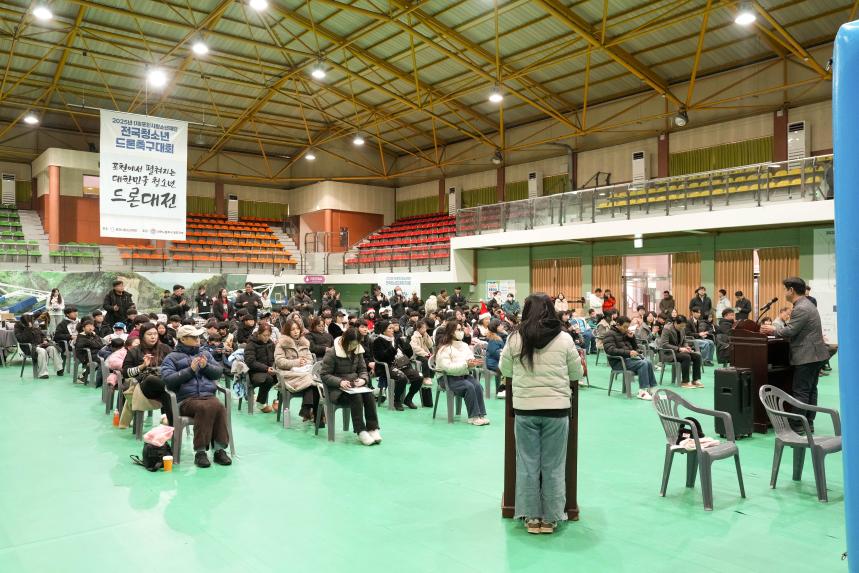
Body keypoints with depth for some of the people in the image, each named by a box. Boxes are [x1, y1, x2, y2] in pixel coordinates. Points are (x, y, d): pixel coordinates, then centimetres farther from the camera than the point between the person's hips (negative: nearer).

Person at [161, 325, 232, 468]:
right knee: (204, 408, -35)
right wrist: (190, 370, -11)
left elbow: (219, 372, 15)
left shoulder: (205, 353, 24)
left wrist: (206, 366, -4)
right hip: (186, 398, -3)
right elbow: (167, 379, -4)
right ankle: (200, 452, -27)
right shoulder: (172, 357, 12)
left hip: (209, 395, 3)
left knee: (218, 407, -31)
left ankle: (220, 449, -27)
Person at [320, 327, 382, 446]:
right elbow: (324, 375, -9)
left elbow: (363, 370, 13)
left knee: (369, 394, -27)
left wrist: (363, 379, -11)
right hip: (337, 389, -5)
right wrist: (340, 382, -25)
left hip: (355, 386, 5)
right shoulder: (332, 353, -10)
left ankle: (373, 428, -25)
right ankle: (361, 431, -30)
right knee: (356, 397, -34)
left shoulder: (357, 351, 7)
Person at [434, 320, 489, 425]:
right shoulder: (444, 348, -9)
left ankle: (481, 414, -22)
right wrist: (465, 364, -26)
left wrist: (474, 363, -17)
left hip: (464, 375, 6)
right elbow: (448, 367, -21)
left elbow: (471, 360, 9)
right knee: (469, 387, -30)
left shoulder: (464, 345, 13)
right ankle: (473, 416, -23)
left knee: (477, 385, -23)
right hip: (449, 378, -6)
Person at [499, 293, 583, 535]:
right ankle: (550, 518, 19)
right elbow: (577, 374, 6)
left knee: (528, 464, 10)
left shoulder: (515, 339, -2)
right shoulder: (564, 339, -4)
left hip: (524, 409, 1)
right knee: (553, 465, 10)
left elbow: (505, 371, 9)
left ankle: (531, 517, 19)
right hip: (556, 408, 0)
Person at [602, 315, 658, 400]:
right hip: (620, 361, -8)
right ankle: (642, 391, -27)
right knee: (643, 364, -26)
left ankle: (652, 389, -13)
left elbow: (635, 347, 26)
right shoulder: (610, 334, -5)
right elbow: (611, 350, -21)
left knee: (649, 362, -17)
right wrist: (628, 352, -27)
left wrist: (632, 337, 6)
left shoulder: (625, 333, 19)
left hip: (630, 357, 8)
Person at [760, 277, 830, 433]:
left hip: (807, 356, -11)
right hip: (815, 355, 11)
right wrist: (775, 328, 12)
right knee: (811, 390, 14)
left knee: (801, 392, -6)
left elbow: (790, 331, -21)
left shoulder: (801, 309, -20)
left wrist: (772, 329, -6)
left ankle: (797, 427, -3)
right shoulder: (806, 304, 15)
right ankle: (808, 424, 21)